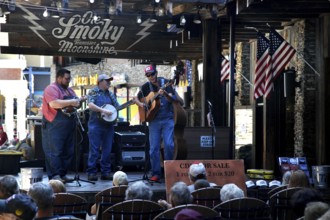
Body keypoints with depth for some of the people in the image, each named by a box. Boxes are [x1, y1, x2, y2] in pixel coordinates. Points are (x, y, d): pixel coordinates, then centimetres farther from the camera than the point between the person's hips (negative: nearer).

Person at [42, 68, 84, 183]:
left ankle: (63, 174, 15)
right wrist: (71, 102, -21)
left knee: (68, 152, 9)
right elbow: (54, 103, -25)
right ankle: (54, 176, -9)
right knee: (54, 152, -8)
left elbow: (75, 103, 25)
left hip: (68, 126, 9)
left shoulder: (69, 90, 19)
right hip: (54, 126, -9)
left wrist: (79, 101, 1)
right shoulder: (51, 89, -9)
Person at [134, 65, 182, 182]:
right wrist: (141, 104, -1)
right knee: (153, 148, -1)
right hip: (153, 120, 2)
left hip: (167, 119, -2)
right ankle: (156, 174, 6)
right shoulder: (146, 87, 8)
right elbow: (137, 99, 21)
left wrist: (165, 94, -26)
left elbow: (175, 100, -7)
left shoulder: (165, 83, 1)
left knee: (169, 144, -13)